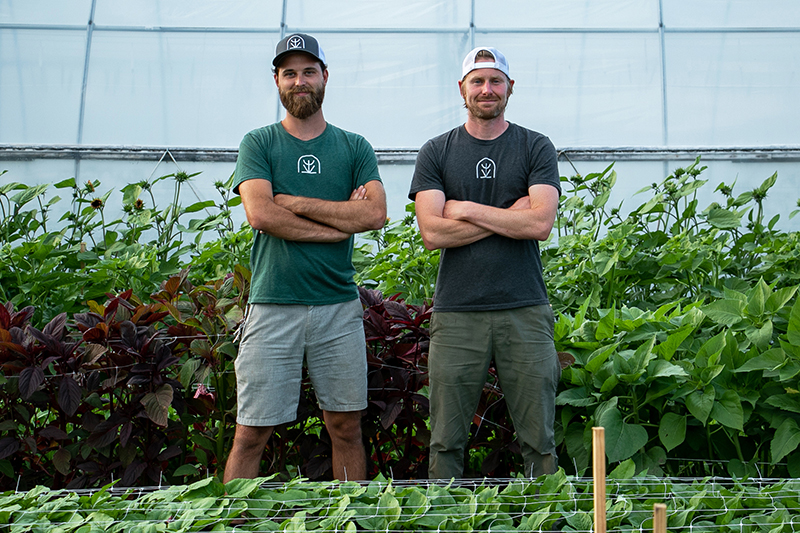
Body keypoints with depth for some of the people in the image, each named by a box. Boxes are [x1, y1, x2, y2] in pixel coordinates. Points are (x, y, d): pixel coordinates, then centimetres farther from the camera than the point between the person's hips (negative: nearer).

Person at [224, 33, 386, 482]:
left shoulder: (354, 147, 11)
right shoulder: (259, 144, 7)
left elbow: (375, 213, -5)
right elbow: (260, 214, -10)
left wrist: (296, 202, -7)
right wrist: (340, 221, -8)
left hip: (340, 306, 2)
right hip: (273, 305, -2)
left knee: (347, 427, 9)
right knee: (252, 433, -1)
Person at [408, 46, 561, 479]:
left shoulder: (536, 148, 8)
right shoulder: (436, 152, 9)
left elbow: (540, 224, -6)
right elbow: (432, 233, -4)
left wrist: (467, 209, -4)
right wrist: (510, 215, -5)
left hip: (525, 311, 0)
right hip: (456, 313, 0)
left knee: (539, 441, 2)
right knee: (446, 443, 2)